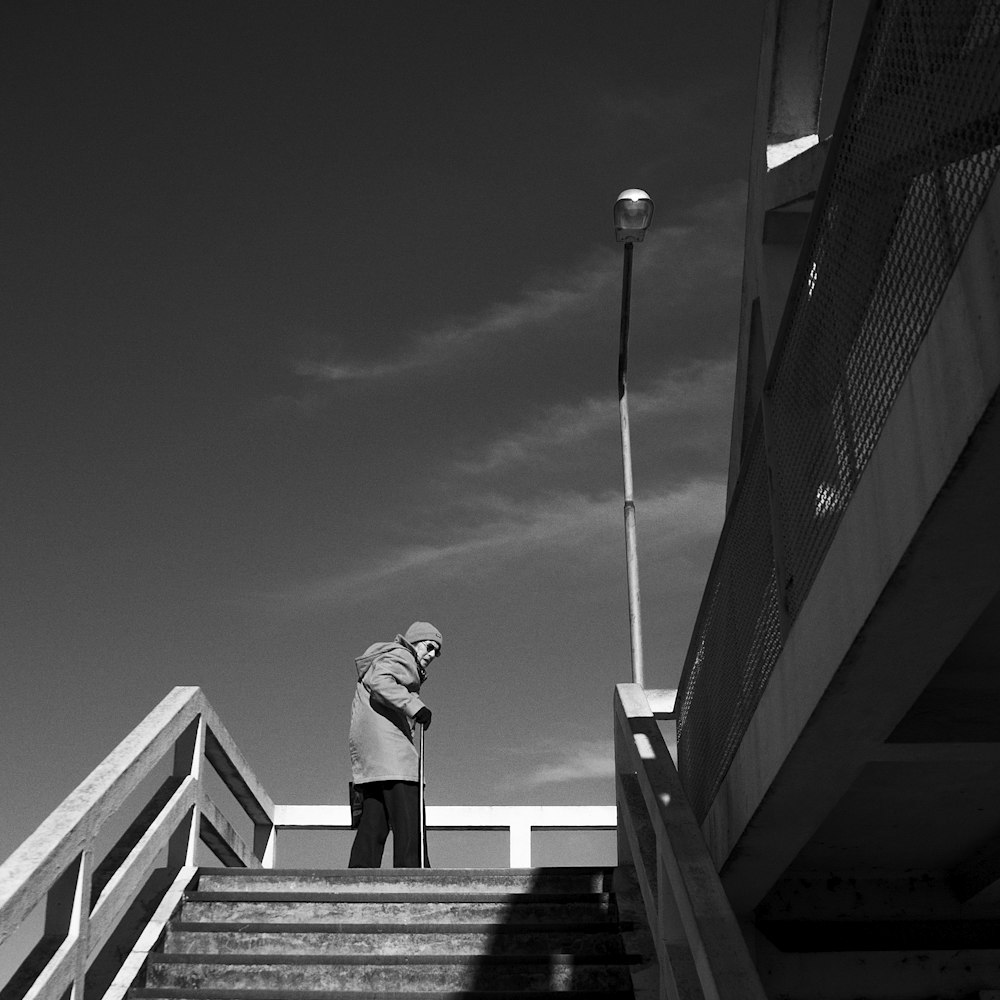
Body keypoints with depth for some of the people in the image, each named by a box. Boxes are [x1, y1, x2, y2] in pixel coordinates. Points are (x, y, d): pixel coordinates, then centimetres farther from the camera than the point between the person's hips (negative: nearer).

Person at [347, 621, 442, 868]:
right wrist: (415, 706, -27)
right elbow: (379, 680, -19)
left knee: (374, 819, 3)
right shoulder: (399, 656, 2)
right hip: (385, 740, -10)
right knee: (408, 817, -15)